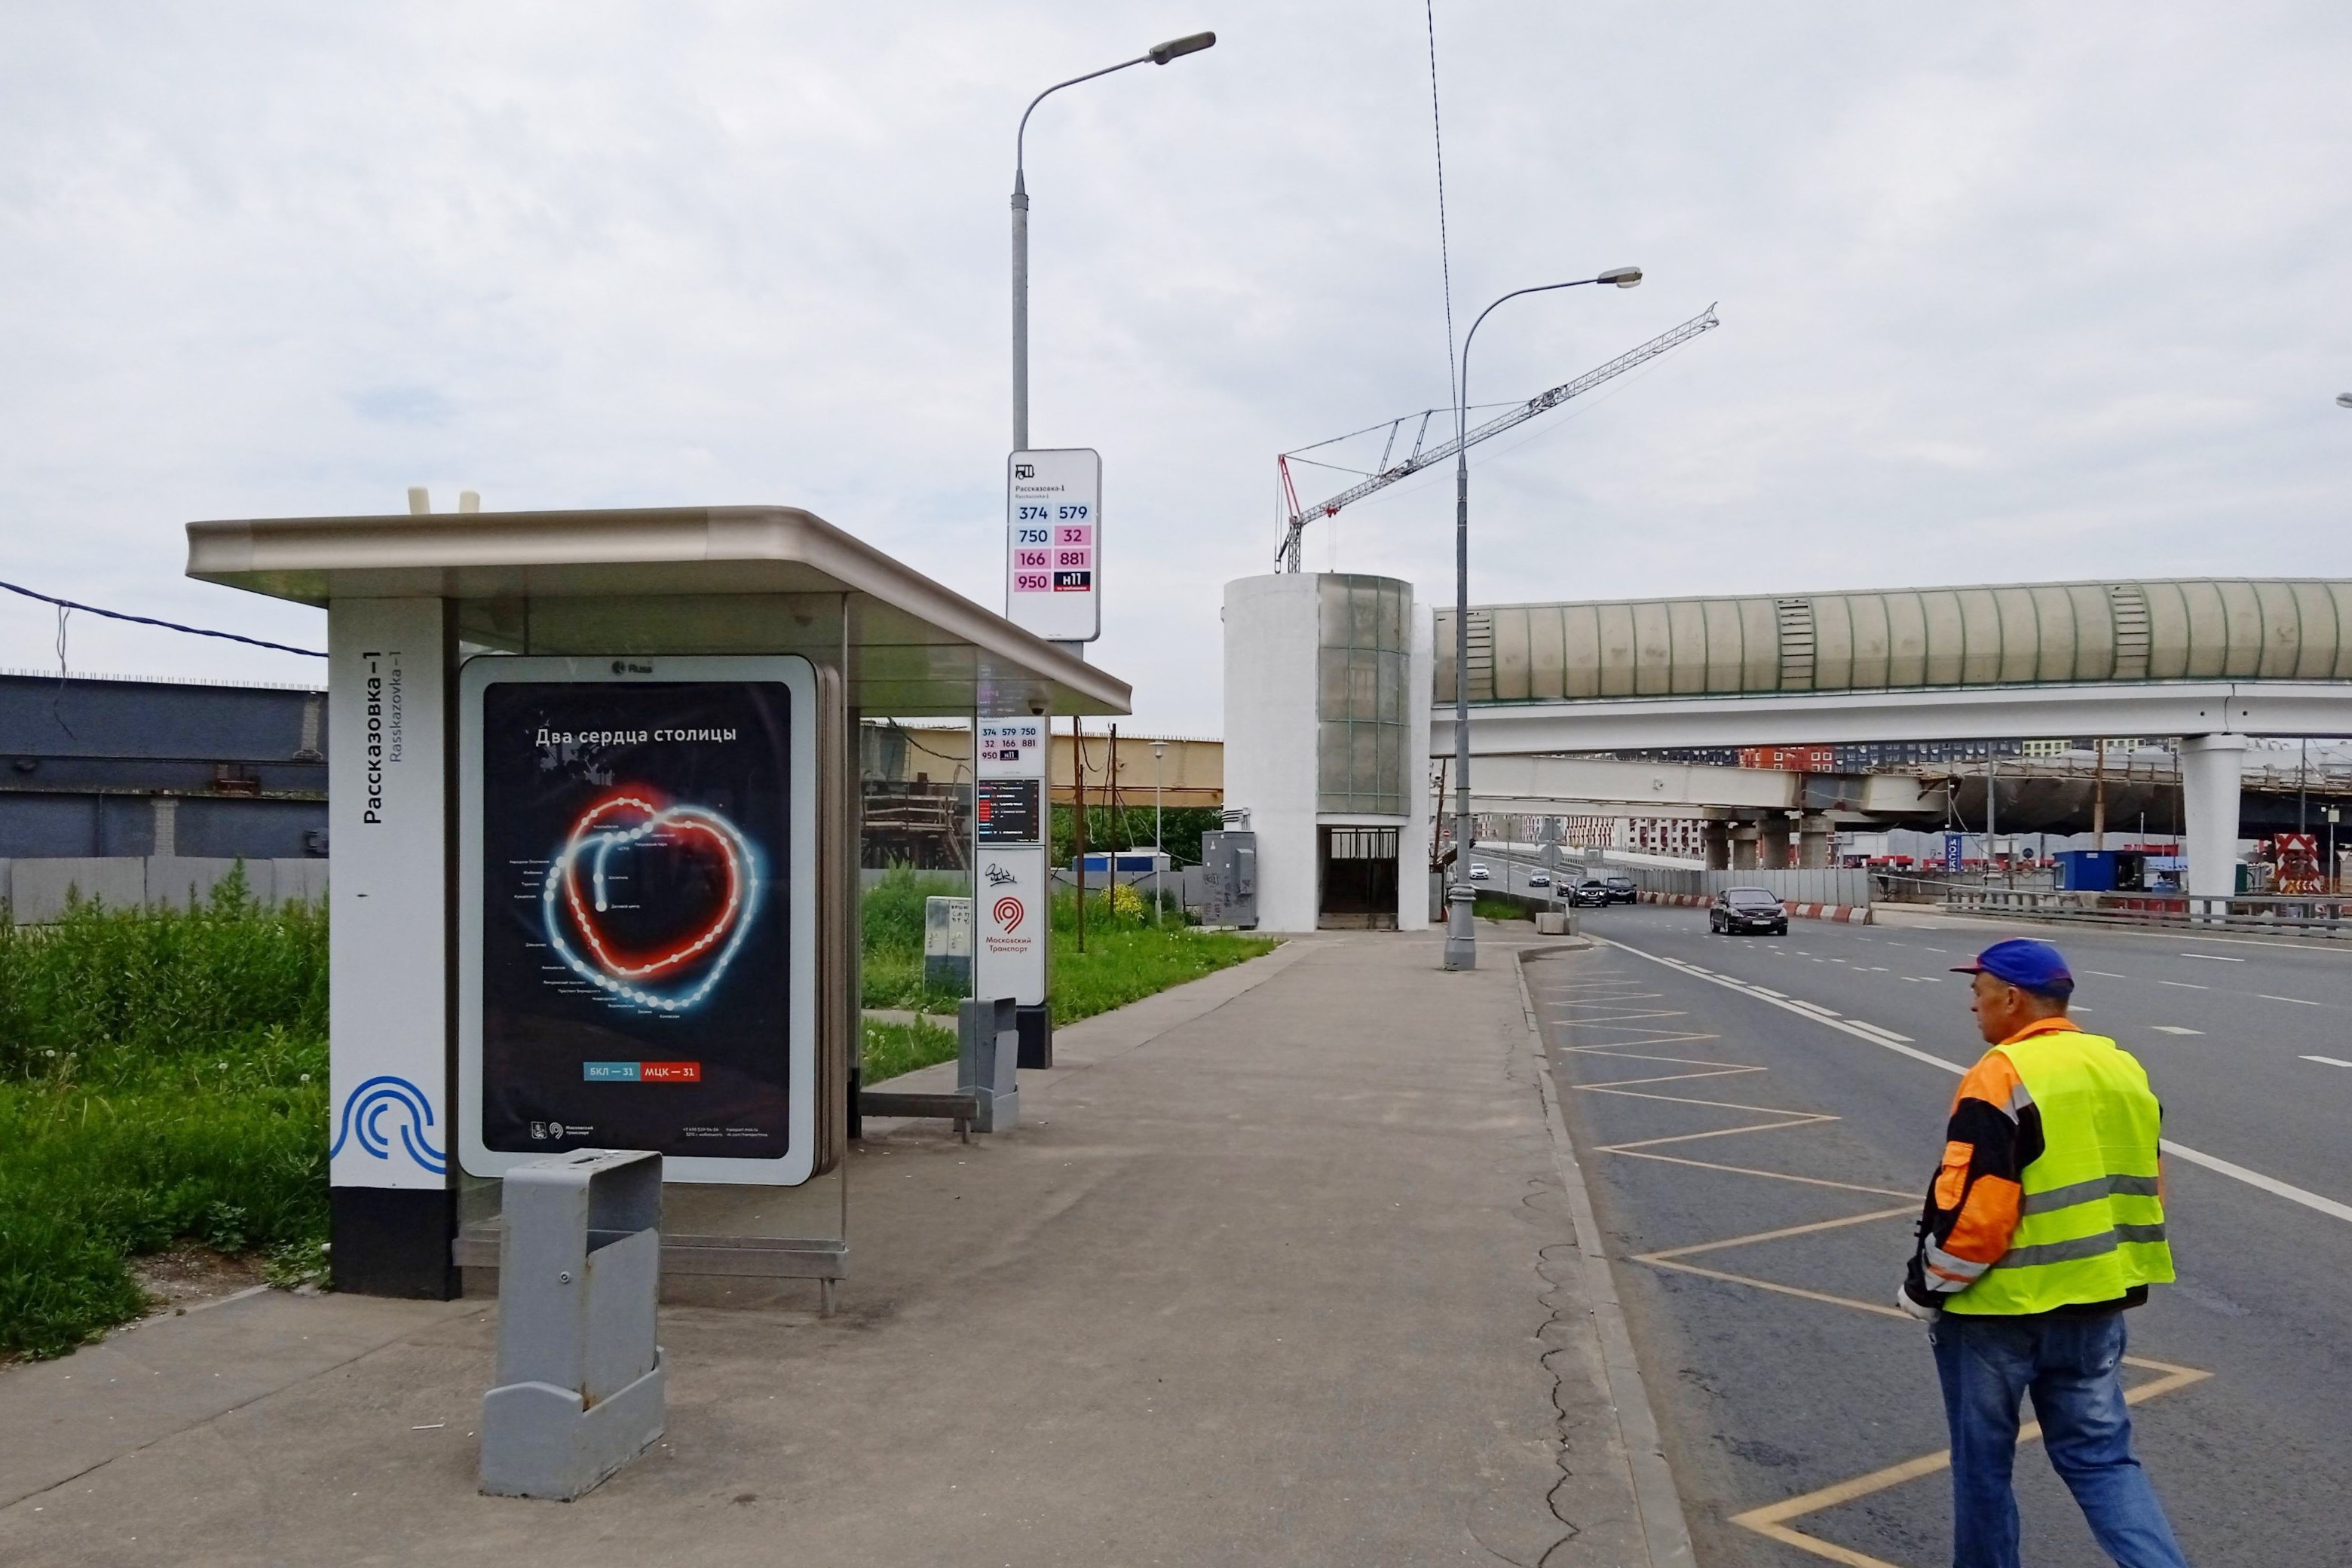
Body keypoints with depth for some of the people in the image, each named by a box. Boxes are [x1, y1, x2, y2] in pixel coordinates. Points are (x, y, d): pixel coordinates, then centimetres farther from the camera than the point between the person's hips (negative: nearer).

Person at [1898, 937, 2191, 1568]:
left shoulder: (2003, 1076, -19)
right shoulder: (2124, 1069, 7)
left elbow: (1970, 1208, -22)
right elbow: (2143, 1190, 15)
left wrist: (1924, 1290, -9)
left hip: (1998, 1307, -7)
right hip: (2095, 1301, 7)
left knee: (1982, 1458, 11)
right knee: (2100, 1454, 15)